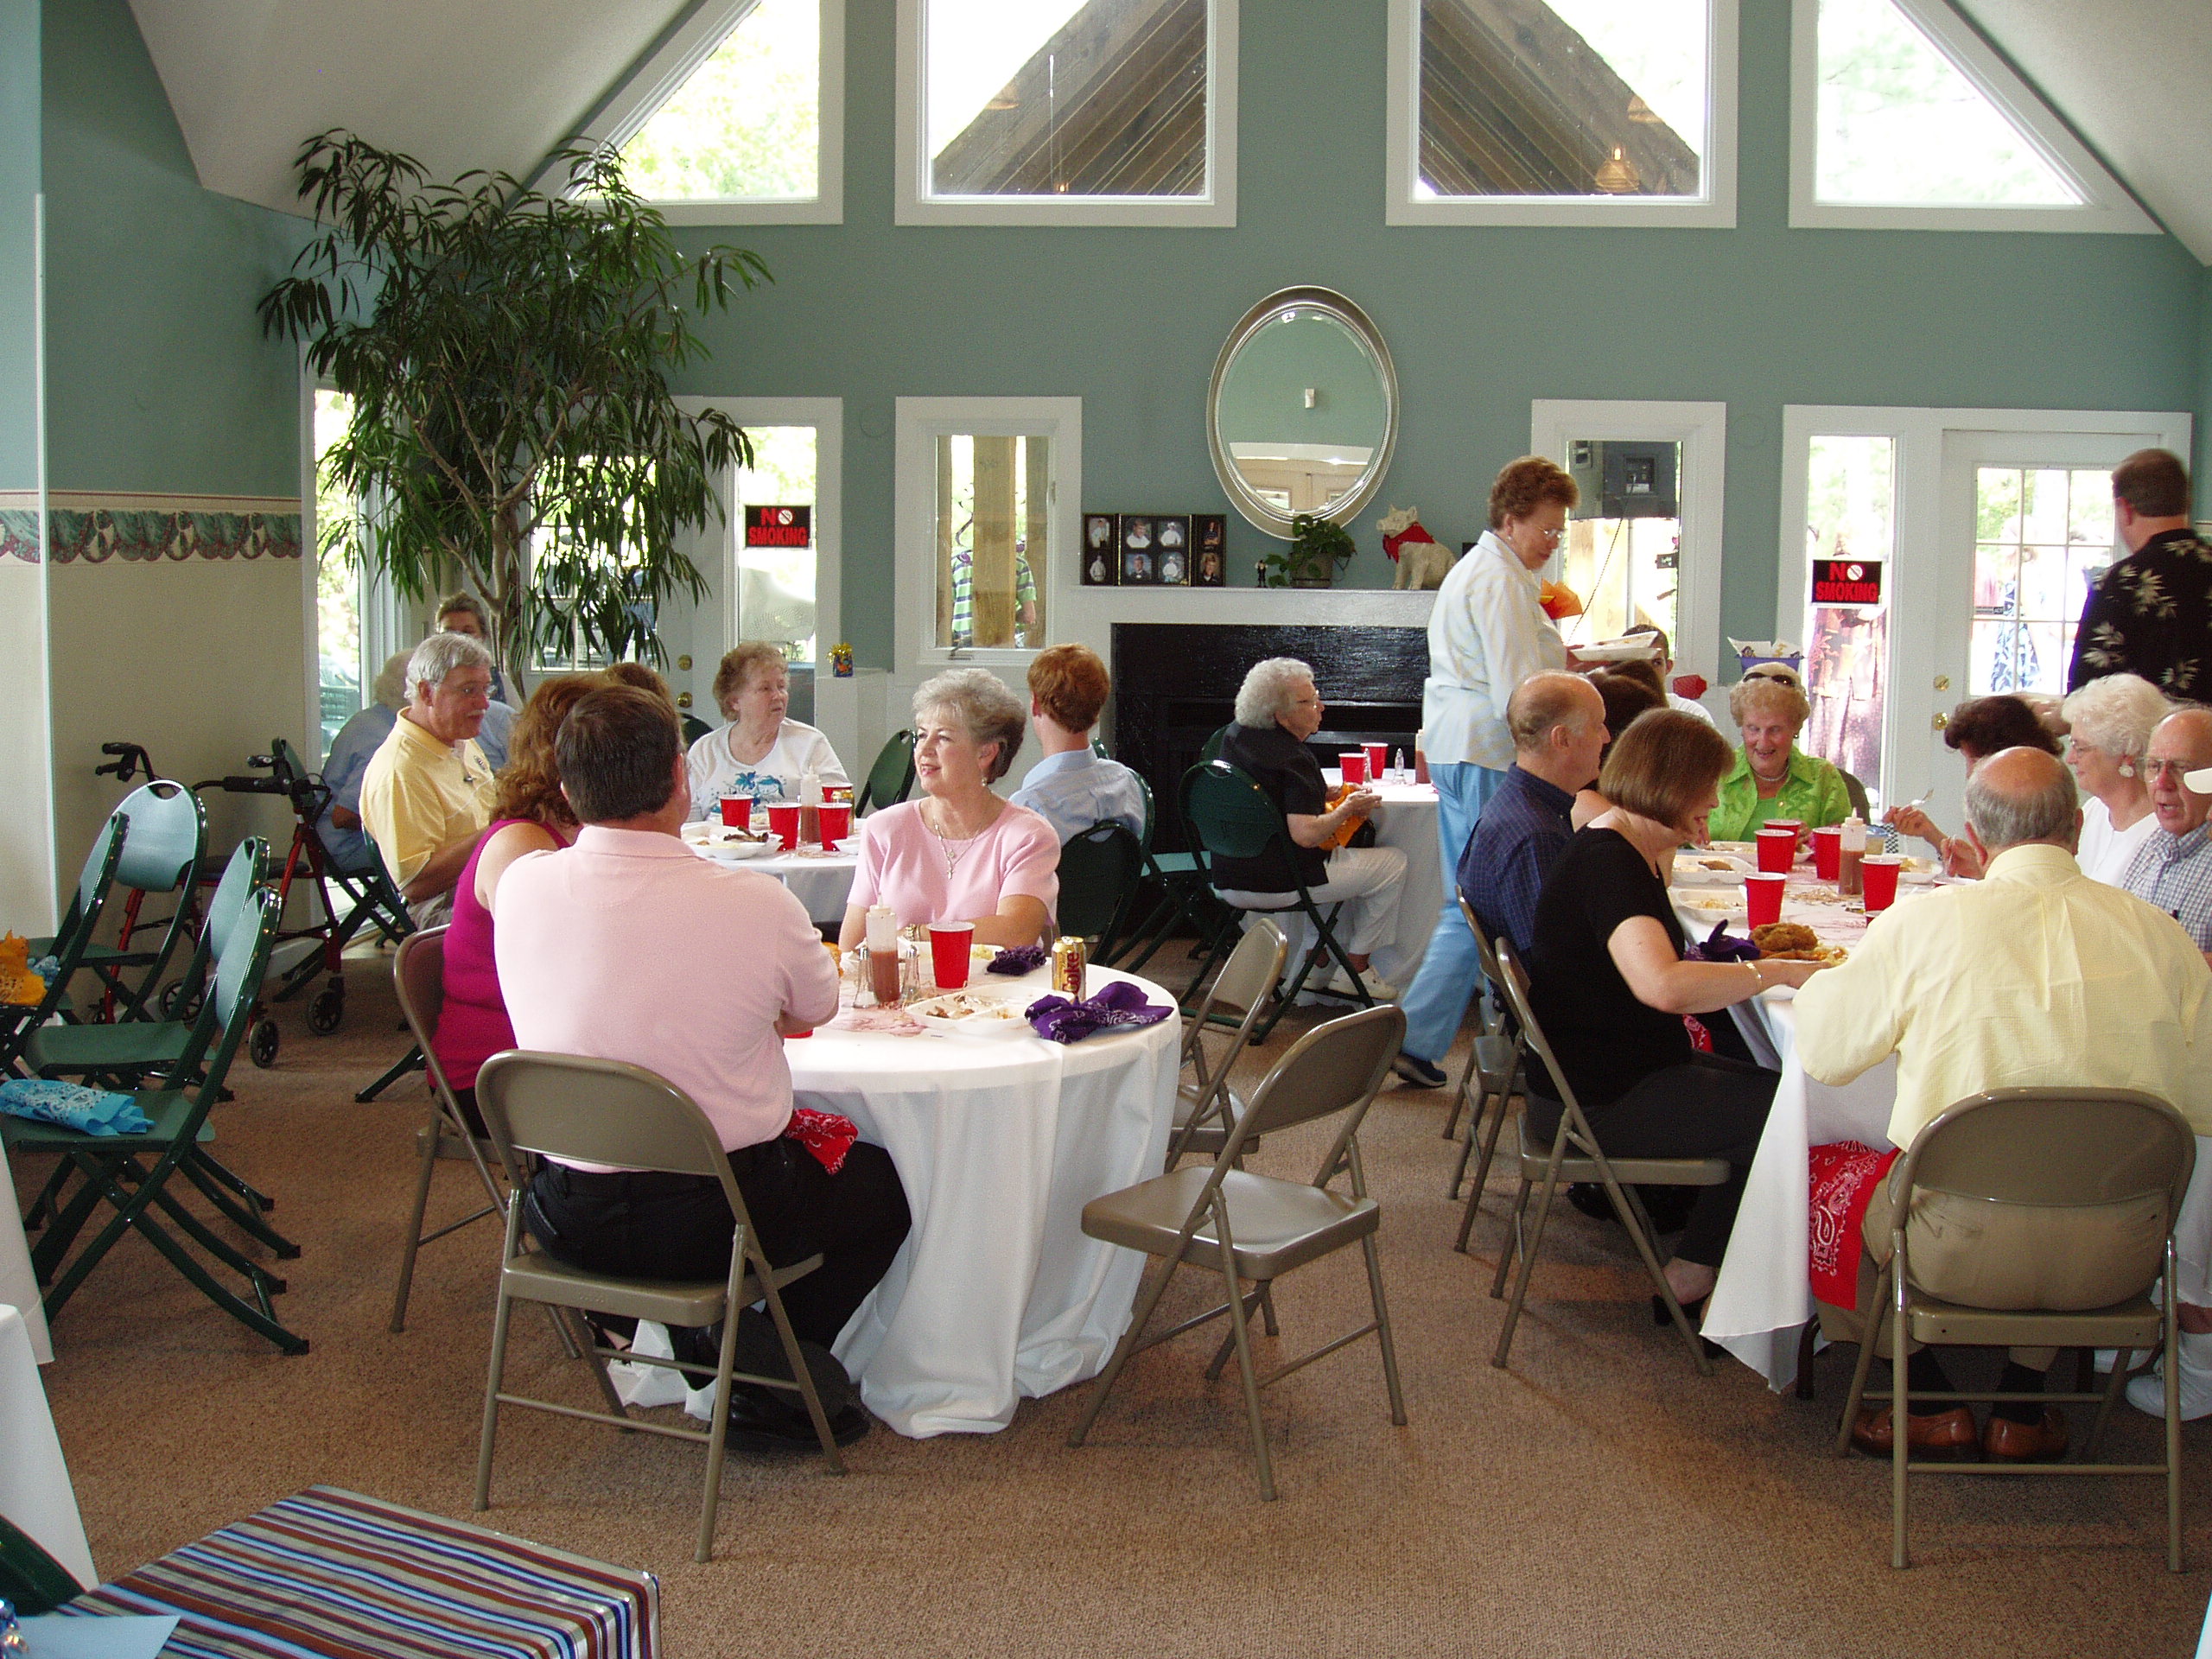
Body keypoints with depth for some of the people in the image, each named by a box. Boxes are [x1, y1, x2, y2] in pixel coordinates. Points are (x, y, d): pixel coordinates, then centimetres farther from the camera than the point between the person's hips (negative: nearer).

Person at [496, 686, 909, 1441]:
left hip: (566, 1219, 5)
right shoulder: (755, 902, -19)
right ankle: (775, 1378, 19)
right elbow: (814, 1012, 2)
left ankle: (700, 1349, 31)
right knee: (886, 1179, 23)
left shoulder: (521, 886, -8)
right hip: (715, 1220, -4)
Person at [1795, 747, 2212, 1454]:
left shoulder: (1921, 925, -10)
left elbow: (1823, 1052, 0)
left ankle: (1933, 1403, 29)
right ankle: (2023, 1410, 34)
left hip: (1960, 1259, -3)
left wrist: (1819, 982, 22)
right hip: (2112, 1264, 3)